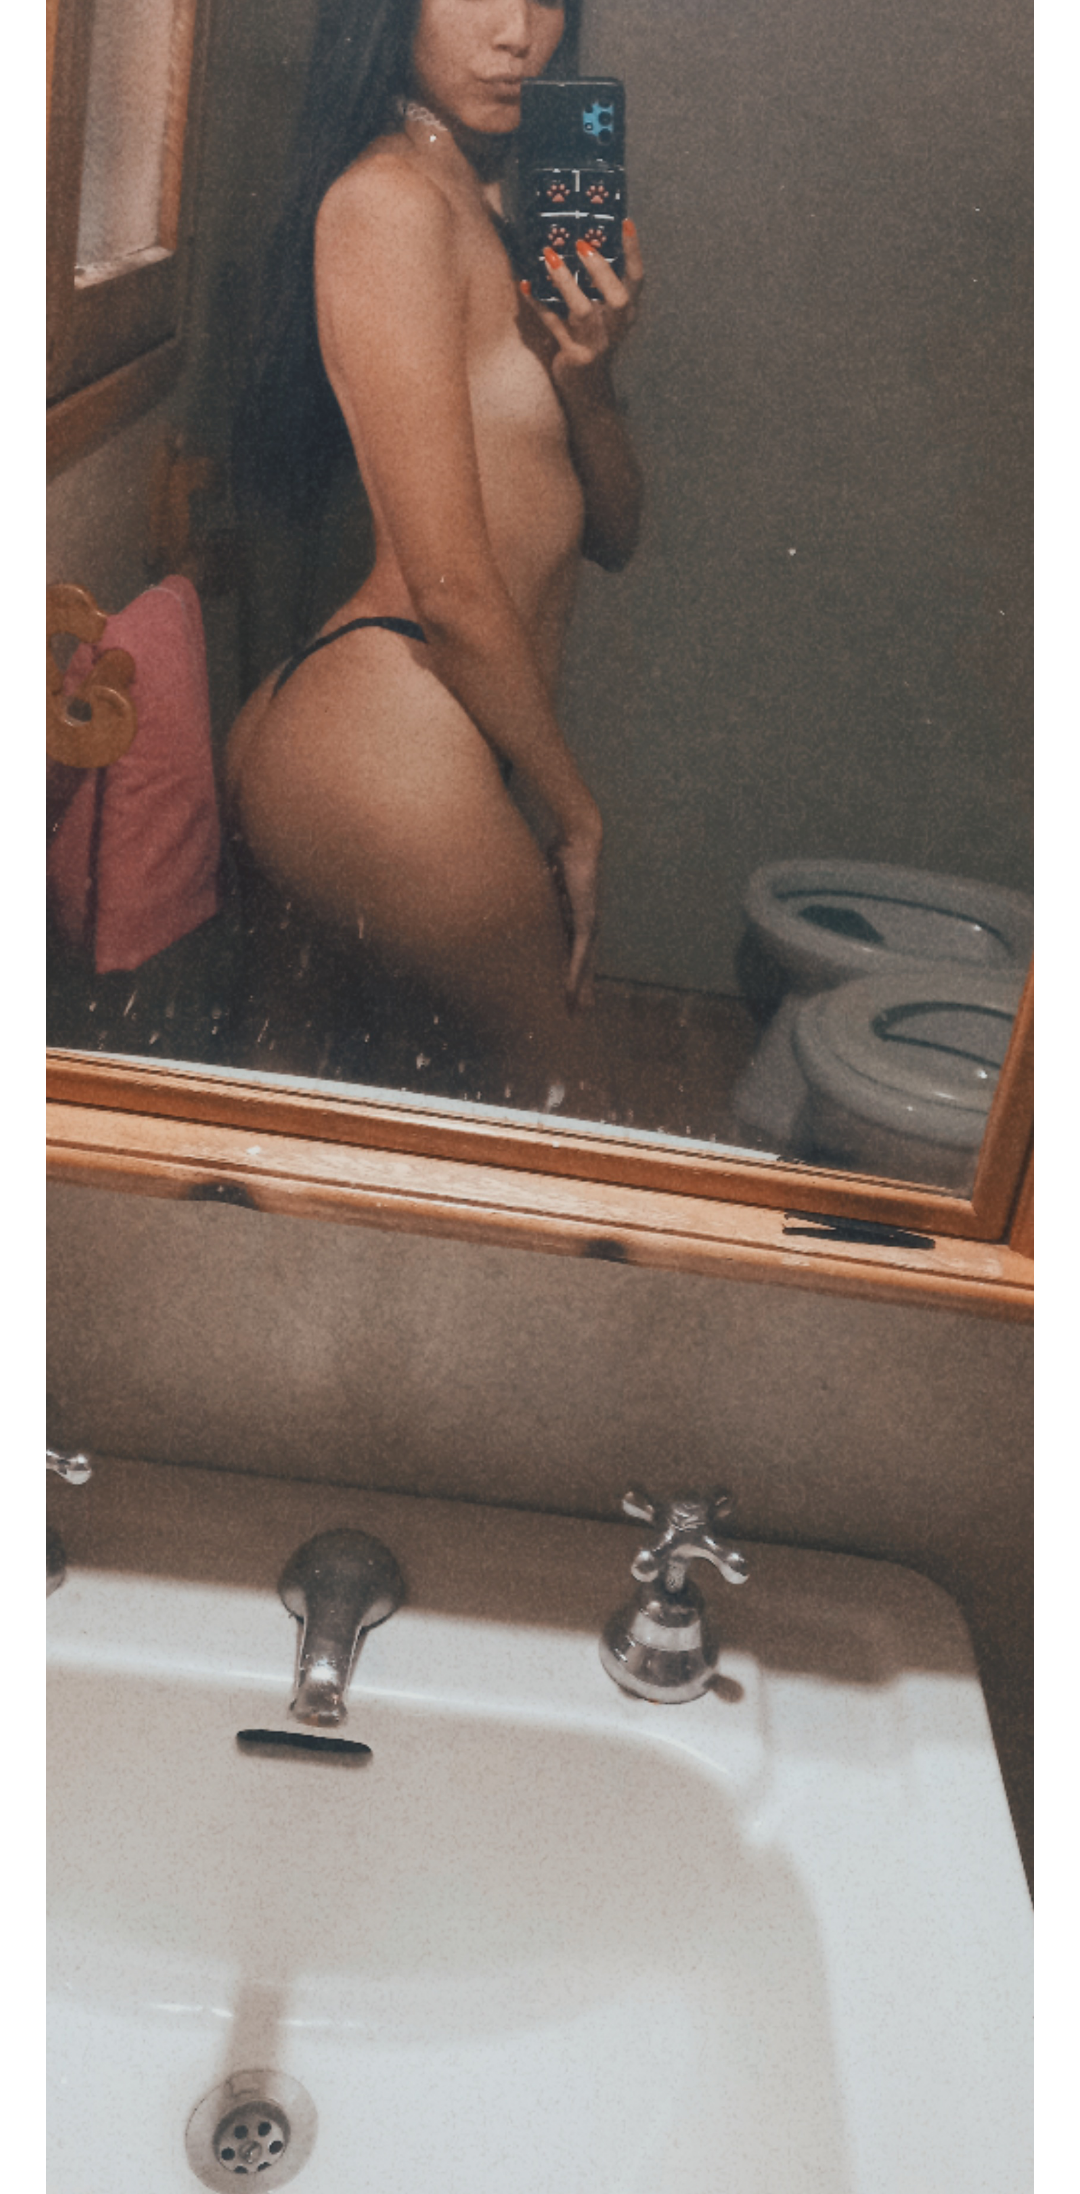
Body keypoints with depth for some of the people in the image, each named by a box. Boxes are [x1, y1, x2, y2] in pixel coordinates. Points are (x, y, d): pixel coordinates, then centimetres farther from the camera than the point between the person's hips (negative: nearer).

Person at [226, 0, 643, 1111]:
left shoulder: (501, 214, 17)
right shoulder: (390, 200, -12)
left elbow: (612, 535, 13)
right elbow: (454, 588, -18)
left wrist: (586, 376, -7)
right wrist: (575, 810, -8)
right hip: (390, 755, -9)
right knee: (560, 1093, 11)